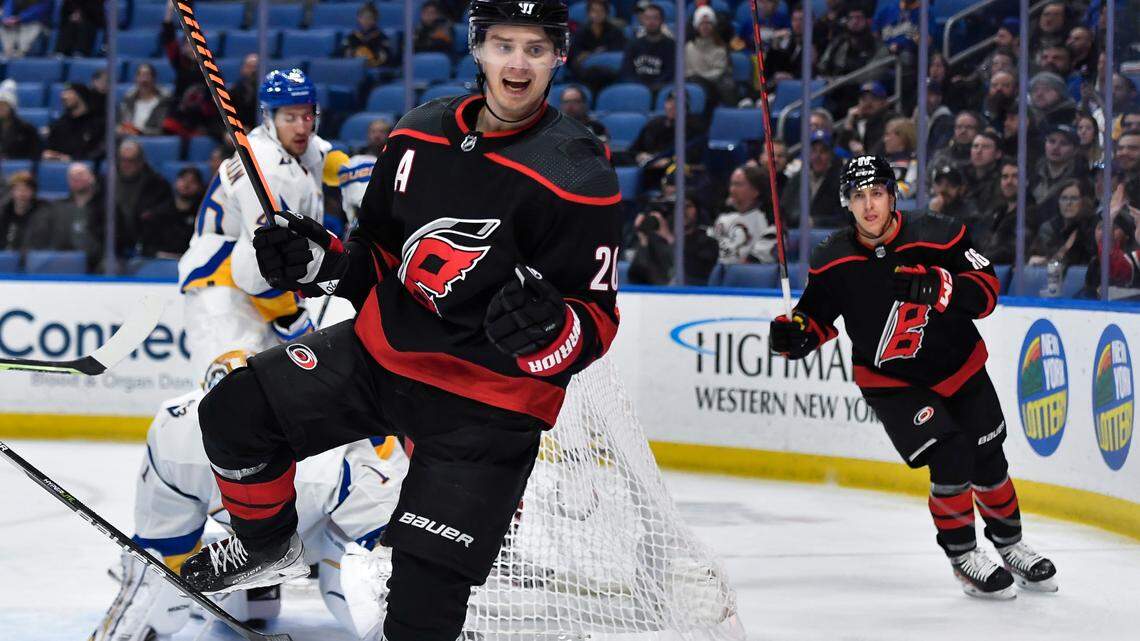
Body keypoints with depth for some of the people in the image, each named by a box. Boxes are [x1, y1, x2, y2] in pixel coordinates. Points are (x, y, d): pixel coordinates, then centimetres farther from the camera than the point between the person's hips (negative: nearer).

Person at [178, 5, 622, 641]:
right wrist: (320, 262, -7)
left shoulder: (580, 177, -17)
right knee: (236, 414, -3)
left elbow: (597, 321, -15)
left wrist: (547, 330, -37)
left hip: (488, 401, -5)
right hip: (381, 350, 5)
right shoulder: (420, 135, 0)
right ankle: (269, 544, 24)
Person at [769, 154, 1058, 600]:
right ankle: (962, 556, 2)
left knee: (988, 463, 10)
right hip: (890, 380, -1)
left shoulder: (937, 237, -19)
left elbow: (986, 291, -20)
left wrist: (938, 287, -37)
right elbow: (819, 313, 1)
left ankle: (1011, 545, 35)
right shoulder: (833, 262, -12)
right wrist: (795, 333, -20)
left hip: (958, 367, 1)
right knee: (951, 459, -18)